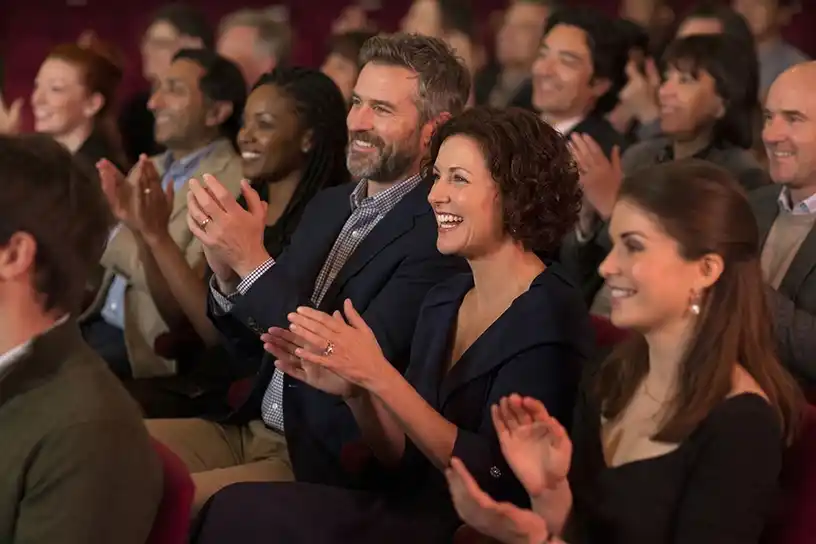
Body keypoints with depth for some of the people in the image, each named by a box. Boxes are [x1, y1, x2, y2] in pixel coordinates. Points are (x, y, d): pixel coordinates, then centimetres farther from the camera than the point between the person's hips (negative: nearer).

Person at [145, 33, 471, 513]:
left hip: (330, 466, -8)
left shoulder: (439, 231, -12)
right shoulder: (328, 206, 12)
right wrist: (228, 275, -6)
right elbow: (251, 350, 14)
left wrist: (253, 261, -21)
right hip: (252, 431, 8)